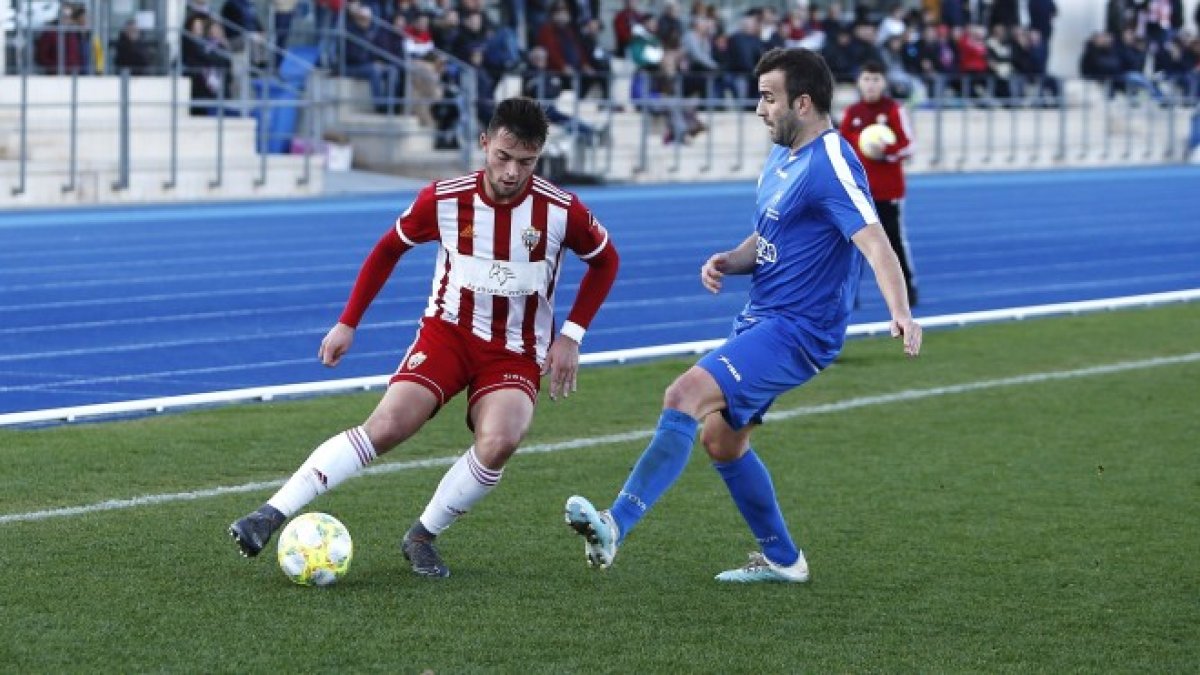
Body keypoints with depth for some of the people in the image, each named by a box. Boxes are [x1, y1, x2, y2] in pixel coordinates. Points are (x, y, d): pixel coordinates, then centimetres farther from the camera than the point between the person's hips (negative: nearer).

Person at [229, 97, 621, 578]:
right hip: (448, 331, 0)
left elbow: (605, 261, 6)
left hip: (517, 354, 0)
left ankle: (422, 537, -9)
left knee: (498, 443, -30)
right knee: (386, 426, -22)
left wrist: (570, 336, -2)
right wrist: (348, 323, 4)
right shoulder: (444, 200, -11)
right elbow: (389, 249, 7)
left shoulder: (561, 211, -13)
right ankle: (272, 514, -21)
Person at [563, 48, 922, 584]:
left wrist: (901, 314, -44)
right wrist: (728, 262, 1)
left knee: (686, 395, -25)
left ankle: (616, 525, -29)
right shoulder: (781, 158, 13)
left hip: (795, 332, -10)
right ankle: (781, 559, 28)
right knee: (721, 439, 15)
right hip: (761, 320, 10)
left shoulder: (830, 165, -17)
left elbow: (875, 242, -28)